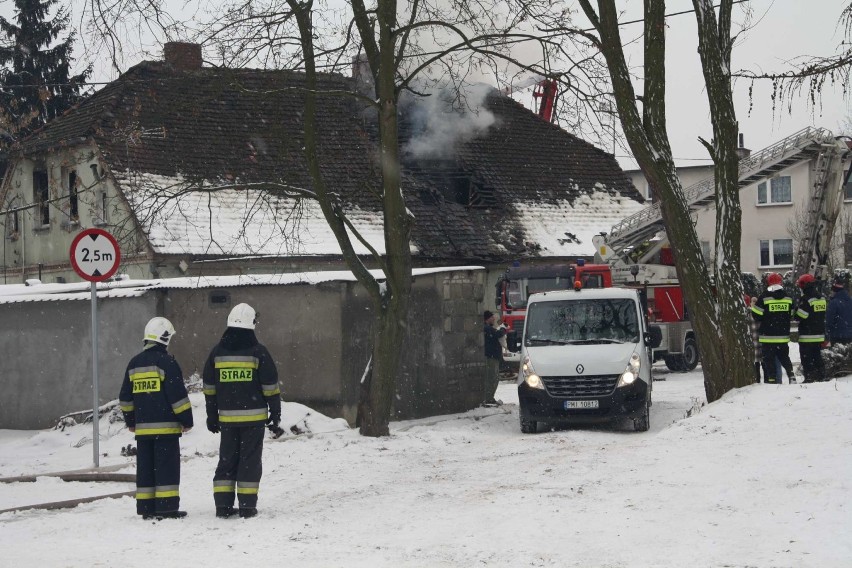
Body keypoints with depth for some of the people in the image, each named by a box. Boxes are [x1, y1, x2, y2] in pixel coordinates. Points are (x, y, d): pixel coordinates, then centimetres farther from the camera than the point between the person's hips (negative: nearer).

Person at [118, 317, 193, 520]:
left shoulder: (134, 364, 11)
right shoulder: (166, 362, -10)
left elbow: (125, 397, 17)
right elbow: (178, 394, -12)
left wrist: (130, 421, 27)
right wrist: (186, 420, -5)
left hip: (142, 427, 6)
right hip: (166, 426, -6)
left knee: (145, 467, 9)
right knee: (167, 466, -4)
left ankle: (146, 507, 10)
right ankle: (167, 507, -7)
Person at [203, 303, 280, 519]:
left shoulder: (217, 352, 5)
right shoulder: (258, 352, -7)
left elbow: (209, 387, 9)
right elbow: (270, 385, -5)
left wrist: (212, 416, 16)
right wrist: (275, 412, 5)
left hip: (227, 417, 3)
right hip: (253, 416, -3)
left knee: (227, 460, 10)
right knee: (250, 460, 2)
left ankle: (223, 505, 8)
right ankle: (247, 507, 1)